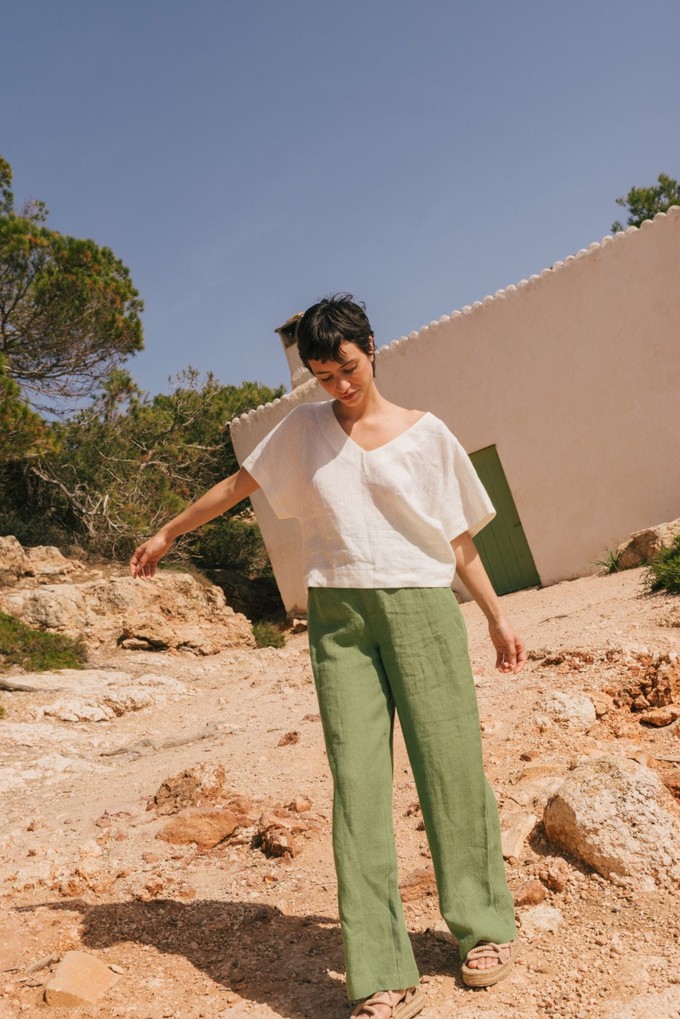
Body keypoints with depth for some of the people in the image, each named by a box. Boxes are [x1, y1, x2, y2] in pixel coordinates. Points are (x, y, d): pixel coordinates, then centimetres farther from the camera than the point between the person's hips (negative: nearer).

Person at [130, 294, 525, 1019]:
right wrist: (168, 533, 30)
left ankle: (485, 928, 22)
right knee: (356, 784, -5)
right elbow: (237, 485, 23)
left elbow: (458, 539, 11)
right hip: (338, 618, 1)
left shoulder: (425, 433, 7)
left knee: (452, 770, 0)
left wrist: (497, 619, 11)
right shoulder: (304, 428, 12)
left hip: (421, 609, -1)